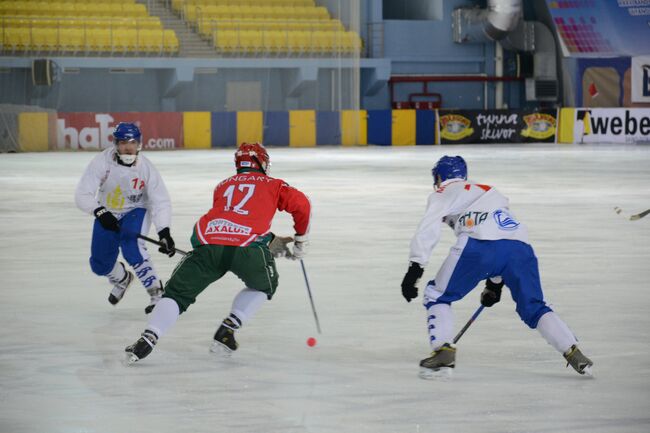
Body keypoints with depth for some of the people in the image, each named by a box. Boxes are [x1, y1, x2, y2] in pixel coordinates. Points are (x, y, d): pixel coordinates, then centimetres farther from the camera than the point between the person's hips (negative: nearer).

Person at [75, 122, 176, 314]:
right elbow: (82, 195, -28)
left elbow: (161, 201, -22)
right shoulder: (102, 162, -25)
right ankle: (122, 279, 44)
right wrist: (100, 212, -45)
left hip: (136, 211, -2)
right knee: (100, 265, 8)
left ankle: (157, 293, -17)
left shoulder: (146, 168, -23)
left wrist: (164, 232, -35)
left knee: (132, 248, -30)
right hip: (107, 214, 2)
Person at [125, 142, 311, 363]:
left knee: (178, 293, 13)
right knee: (264, 285, 26)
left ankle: (147, 340, -7)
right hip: (245, 247, -2)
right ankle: (226, 332, 13)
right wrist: (301, 239, 26)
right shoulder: (272, 185, 24)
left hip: (207, 240, 2)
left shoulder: (222, 186, 34)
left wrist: (270, 241, 42)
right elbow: (301, 204, 13)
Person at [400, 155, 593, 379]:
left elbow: (426, 231, 5)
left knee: (437, 295, 13)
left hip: (479, 246, -5)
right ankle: (573, 354, 3)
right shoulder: (489, 191, 42)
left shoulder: (444, 193, 23)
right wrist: (495, 283, 51)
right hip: (520, 245, 5)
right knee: (533, 308, 18)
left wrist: (414, 270, 0)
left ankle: (443, 351, -3)